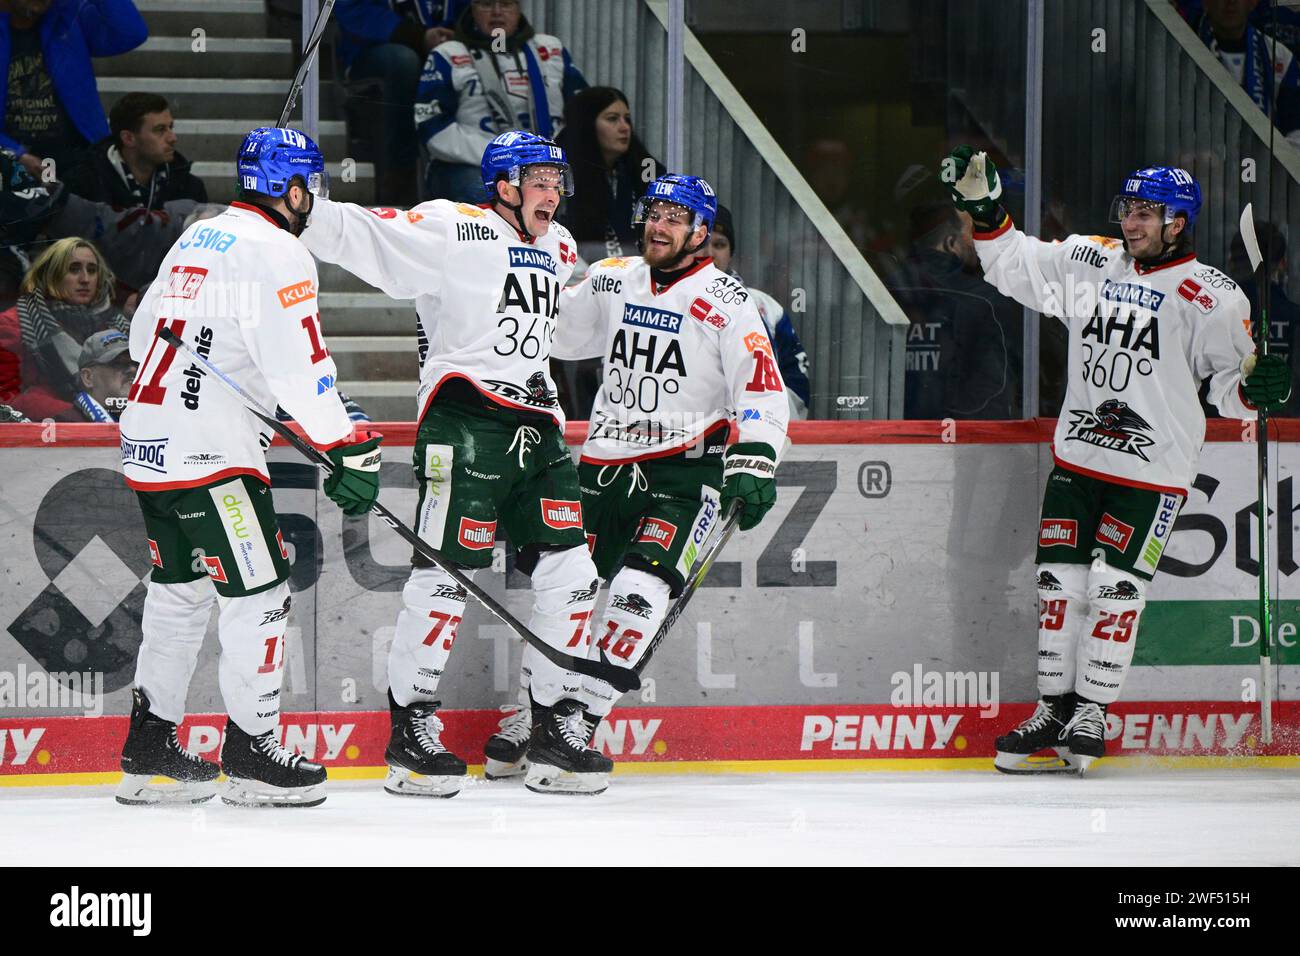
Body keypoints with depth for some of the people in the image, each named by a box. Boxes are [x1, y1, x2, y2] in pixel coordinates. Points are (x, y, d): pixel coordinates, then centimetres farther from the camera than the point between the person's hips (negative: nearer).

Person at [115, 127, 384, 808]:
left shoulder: (196, 238, 15)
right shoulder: (277, 253, -12)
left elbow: (144, 334, 24)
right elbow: (300, 368, -19)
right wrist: (353, 451, -16)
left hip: (148, 438, 9)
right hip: (208, 450, -9)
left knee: (180, 591, 18)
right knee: (258, 592, -1)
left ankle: (148, 751, 20)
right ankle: (250, 754, 1)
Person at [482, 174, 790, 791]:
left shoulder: (725, 302, -7)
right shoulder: (611, 283, 8)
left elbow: (764, 389, -12)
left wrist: (754, 461, -24)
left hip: (685, 471, -5)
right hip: (605, 464, 5)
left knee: (639, 591, -19)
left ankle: (574, 731, -19)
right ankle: (524, 725, 17)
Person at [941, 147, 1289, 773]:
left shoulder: (1212, 296, -9)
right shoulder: (1087, 262, 5)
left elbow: (1229, 383, -5)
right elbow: (1012, 264, 16)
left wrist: (1256, 387, -26)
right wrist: (983, 207, 6)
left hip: (1153, 468, -5)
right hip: (1077, 456, 5)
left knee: (1114, 588, -5)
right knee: (1059, 581, 6)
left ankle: (1091, 714, 8)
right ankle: (1054, 707, 16)